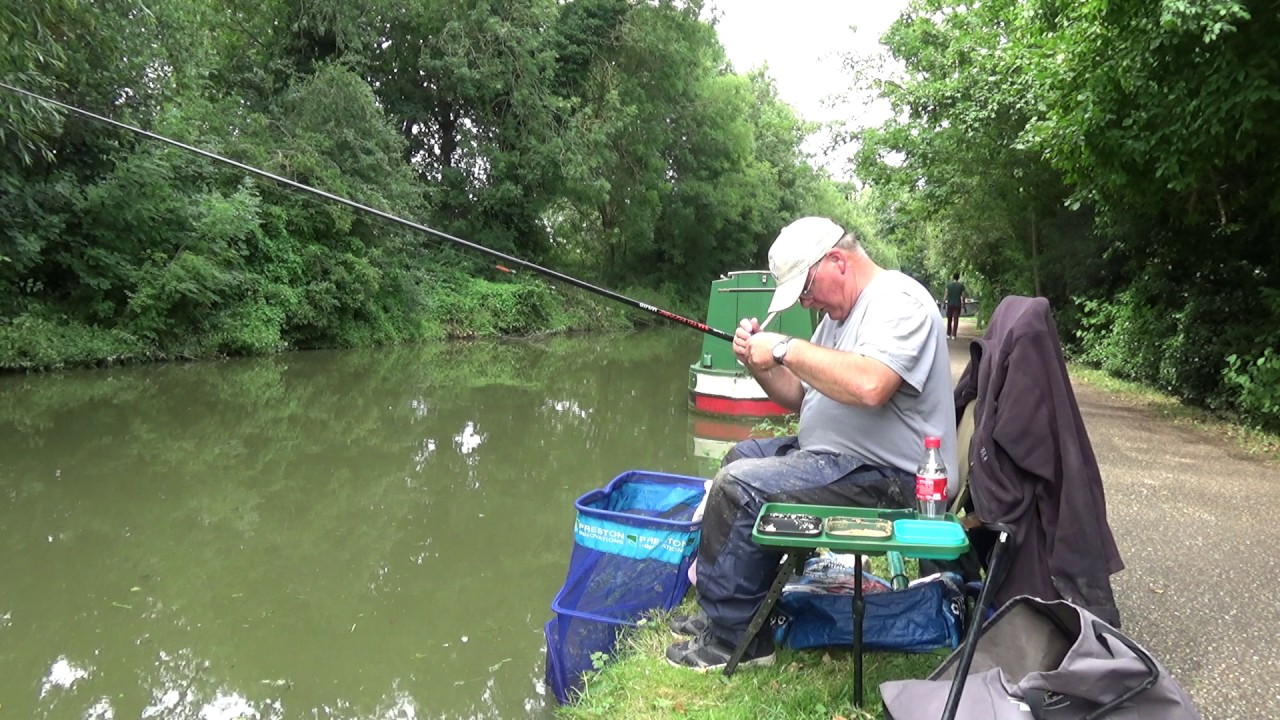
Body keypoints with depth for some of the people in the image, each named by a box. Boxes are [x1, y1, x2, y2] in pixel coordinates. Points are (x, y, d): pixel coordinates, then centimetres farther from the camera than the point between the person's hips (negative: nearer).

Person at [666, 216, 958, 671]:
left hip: (889, 477, -11)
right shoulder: (840, 312, 16)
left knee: (738, 486, -19)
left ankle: (732, 637, -4)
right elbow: (800, 396, 18)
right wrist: (760, 364, -1)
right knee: (741, 458, 18)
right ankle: (725, 609, 20)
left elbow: (869, 386, -34)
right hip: (836, 455, 11)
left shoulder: (898, 301, -16)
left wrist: (786, 349, -23)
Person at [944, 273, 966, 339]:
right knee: (956, 320, 1)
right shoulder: (961, 285, -2)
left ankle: (948, 334, 14)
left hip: (950, 304, 1)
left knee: (949, 320, 12)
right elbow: (963, 296, -2)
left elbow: (946, 295, -4)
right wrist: (963, 305, 8)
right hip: (957, 304, -1)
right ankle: (953, 335, -3)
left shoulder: (949, 285, -2)